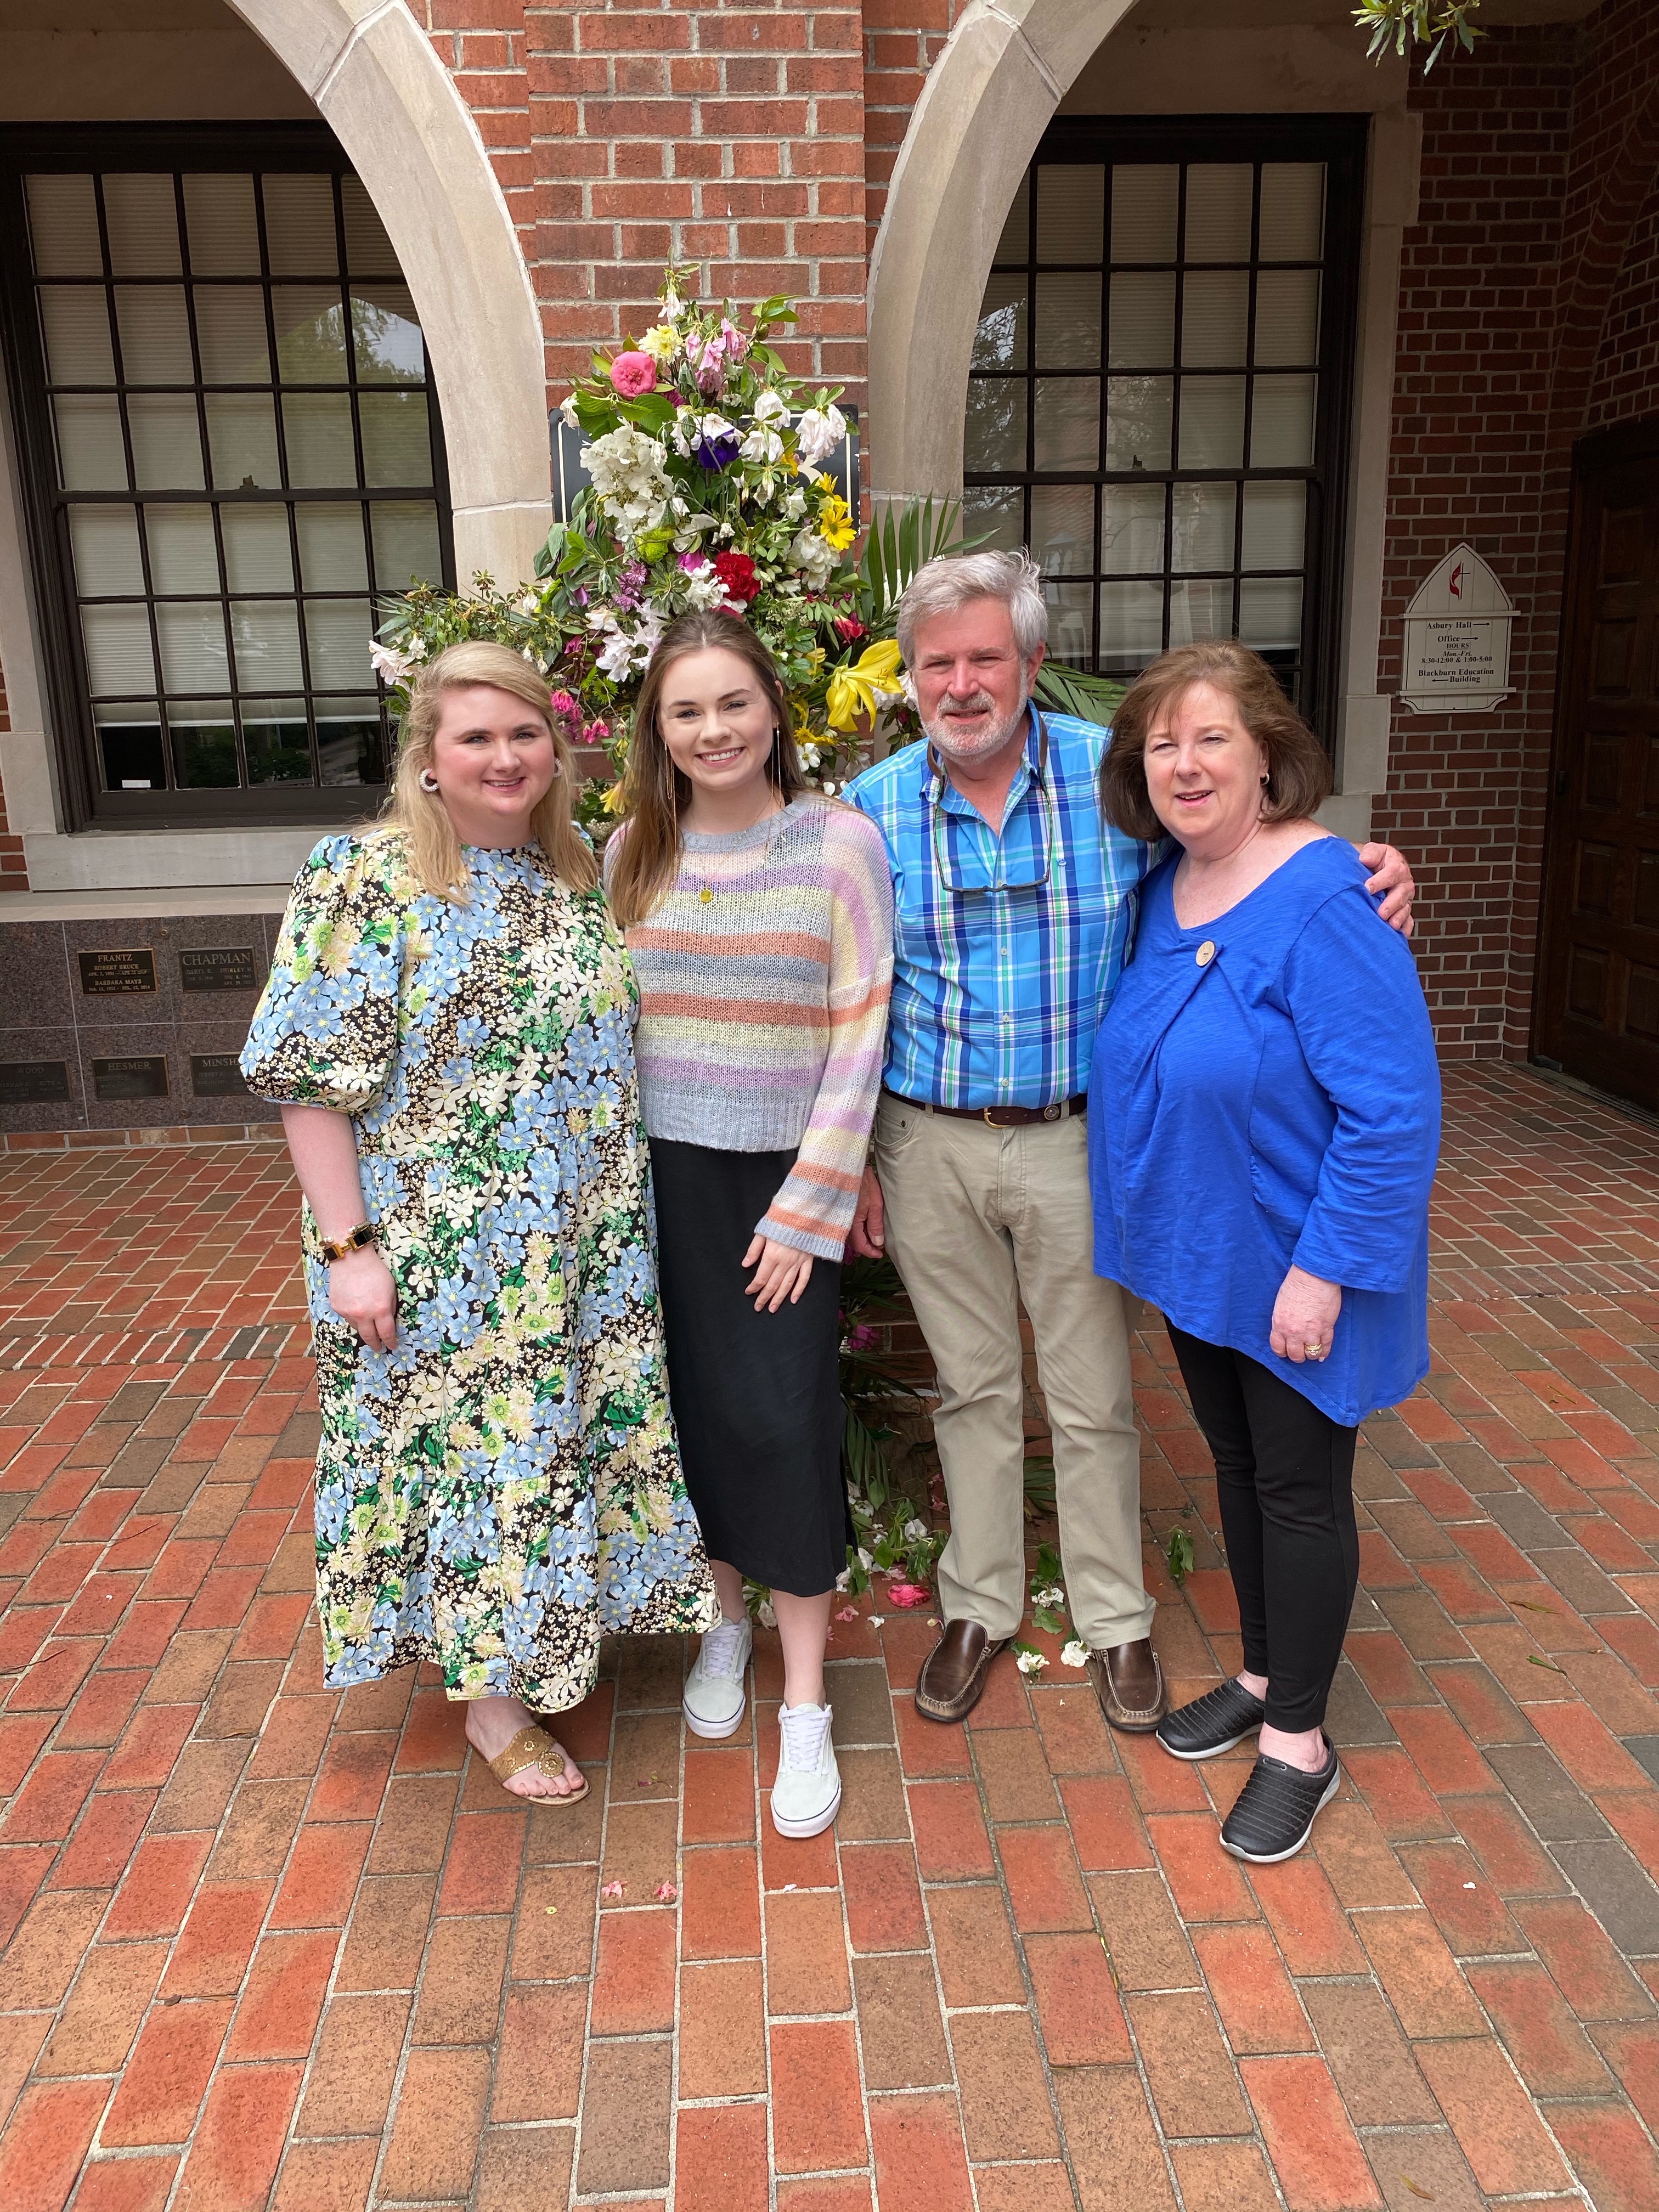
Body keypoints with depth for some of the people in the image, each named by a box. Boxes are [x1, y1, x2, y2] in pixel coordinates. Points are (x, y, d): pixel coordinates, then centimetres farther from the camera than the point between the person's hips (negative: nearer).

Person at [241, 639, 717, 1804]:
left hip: (585, 1249, 5)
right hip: (439, 1258, -5)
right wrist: (348, 1245, -16)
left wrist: (625, 1213, 11)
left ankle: (559, 1626, 41)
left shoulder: (583, 876, 6)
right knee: (466, 1446, 8)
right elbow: (312, 1076, -13)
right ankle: (494, 1698, 28)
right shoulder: (366, 877, -11)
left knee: (568, 1437, 17)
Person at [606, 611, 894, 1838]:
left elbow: (861, 1031, -9)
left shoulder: (840, 839, -7)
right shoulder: (635, 850, 4)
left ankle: (805, 1707, 14)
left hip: (781, 1175, -3)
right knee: (693, 1404, 12)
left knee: (783, 1420, -3)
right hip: (661, 1173, 3)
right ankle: (726, 1612, 37)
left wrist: (811, 1205, -11)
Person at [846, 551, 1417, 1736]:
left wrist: (1363, 865, -15)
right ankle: (981, 1605, 37)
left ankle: (1116, 1618, 35)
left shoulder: (1116, 773, -8)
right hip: (930, 1146, 1)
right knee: (973, 1388, 17)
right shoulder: (870, 806, -4)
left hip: (1075, 1139, -1)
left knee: (1093, 1397, 12)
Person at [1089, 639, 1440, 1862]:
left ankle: (1300, 1741, 30)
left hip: (1296, 1267, -7)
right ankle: (1264, 1675, 43)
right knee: (1237, 1466, 21)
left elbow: (1395, 1105, -25)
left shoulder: (1325, 900, -24)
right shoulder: (1160, 887, 1)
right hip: (1202, 1255, 7)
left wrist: (1323, 1269, -23)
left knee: (1299, 1488, 9)